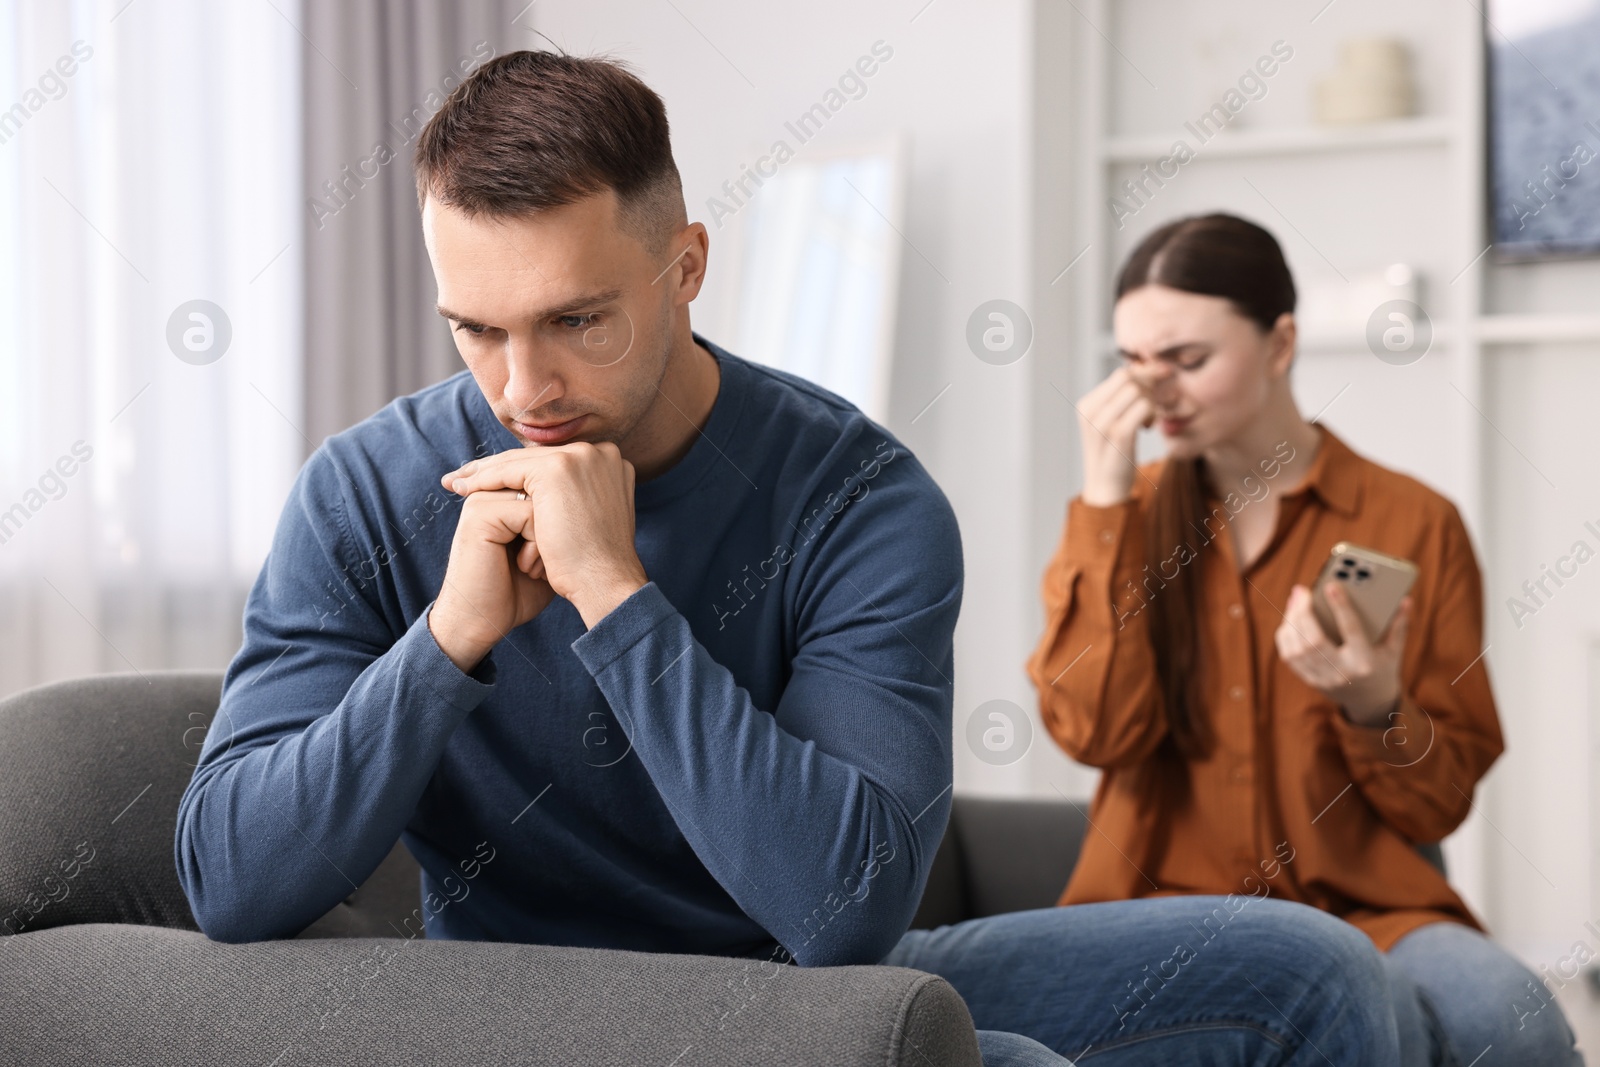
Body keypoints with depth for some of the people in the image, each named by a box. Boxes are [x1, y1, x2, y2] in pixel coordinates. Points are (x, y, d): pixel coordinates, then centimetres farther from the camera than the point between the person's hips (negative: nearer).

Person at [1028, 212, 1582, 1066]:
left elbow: (1440, 805, 8)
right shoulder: (1119, 517, 9)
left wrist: (1375, 706, -14)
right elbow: (1096, 731, -8)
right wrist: (1107, 503, -8)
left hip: (1364, 903, 2)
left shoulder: (1416, 524, 5)